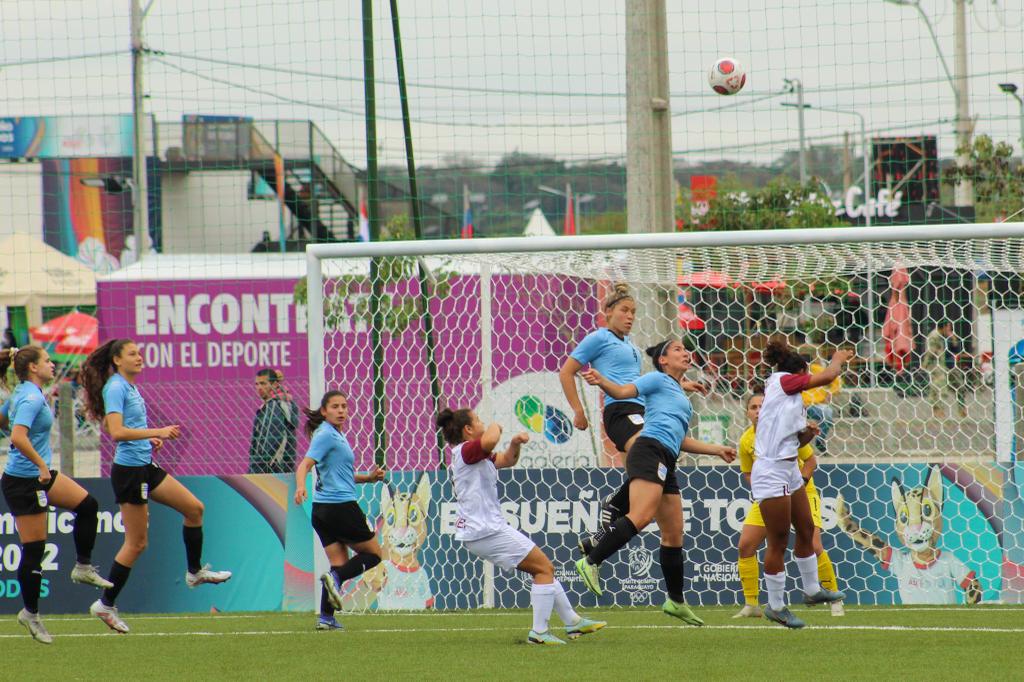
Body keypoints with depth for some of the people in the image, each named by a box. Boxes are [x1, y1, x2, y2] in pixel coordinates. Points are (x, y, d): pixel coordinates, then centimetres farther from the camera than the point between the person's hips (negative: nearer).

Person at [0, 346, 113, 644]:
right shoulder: (31, 398, -22)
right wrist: (41, 465, -27)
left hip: (40, 476, 10)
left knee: (87, 505, 10)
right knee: (33, 549, -2)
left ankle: (83, 567, 18)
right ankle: (30, 614, 9)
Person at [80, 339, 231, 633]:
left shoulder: (129, 387, 12)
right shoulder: (115, 388, -16)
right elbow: (116, 432, -27)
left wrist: (151, 440, 8)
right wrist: (156, 432, -26)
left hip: (145, 467, 9)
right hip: (128, 470, -9)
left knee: (194, 508, 12)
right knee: (136, 542, -3)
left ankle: (195, 571, 26)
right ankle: (106, 605, 5)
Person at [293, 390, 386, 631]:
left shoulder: (337, 436, 19)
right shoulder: (326, 435, -10)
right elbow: (304, 466, -23)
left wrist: (369, 477, 18)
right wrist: (300, 486, -41)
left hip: (323, 511, 9)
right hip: (341, 506, -9)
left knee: (340, 563, 6)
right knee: (373, 553, 2)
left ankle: (326, 618, -4)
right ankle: (335, 577, -18)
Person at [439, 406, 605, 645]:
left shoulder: (479, 456, 18)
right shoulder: (466, 451, -14)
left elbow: (507, 460, 29)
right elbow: (490, 440, -36)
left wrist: (515, 443, 7)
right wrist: (495, 427, -13)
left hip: (479, 532, 11)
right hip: (488, 531, -11)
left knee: (543, 569, 18)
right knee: (545, 568, -8)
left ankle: (573, 621, 26)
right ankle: (539, 632, -9)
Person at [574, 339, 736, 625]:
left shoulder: (679, 394, 31)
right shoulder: (657, 380, 7)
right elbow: (622, 391, -8)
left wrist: (717, 450, 39)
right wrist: (601, 381, -28)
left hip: (666, 463, 9)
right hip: (649, 450, -9)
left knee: (674, 534, 10)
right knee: (641, 516, -29)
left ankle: (676, 601, 17)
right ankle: (590, 562, -32)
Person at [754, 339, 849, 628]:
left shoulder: (792, 399, 16)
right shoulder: (782, 380, -9)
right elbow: (827, 376, -11)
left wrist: (808, 433, 2)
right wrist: (838, 360, 7)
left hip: (790, 470, 10)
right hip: (771, 472, -10)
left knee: (806, 530, 18)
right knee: (779, 542, -2)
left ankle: (812, 590, 34)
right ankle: (776, 606, 7)